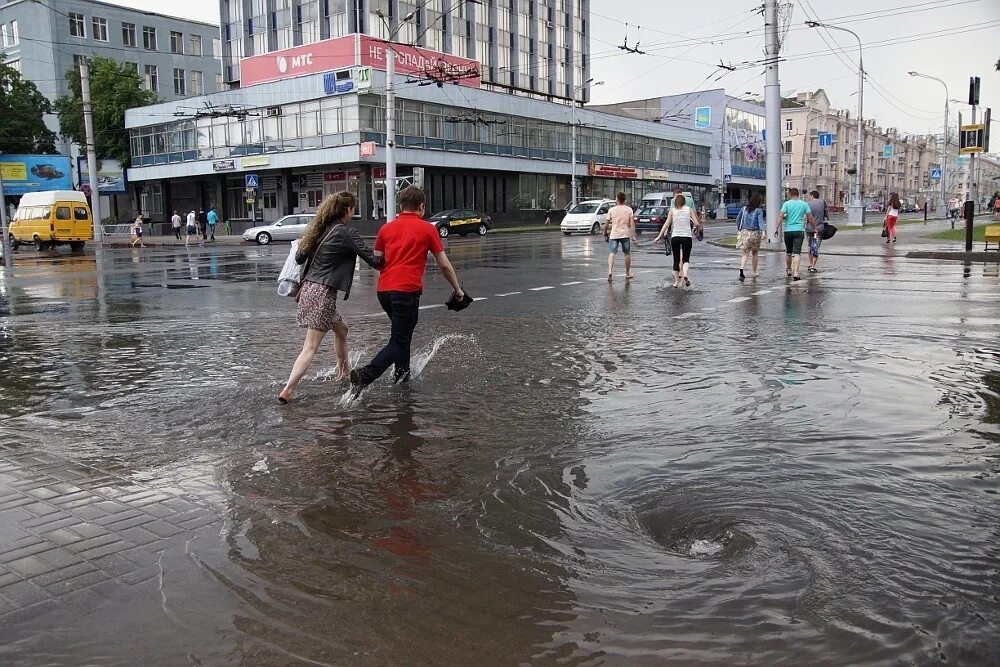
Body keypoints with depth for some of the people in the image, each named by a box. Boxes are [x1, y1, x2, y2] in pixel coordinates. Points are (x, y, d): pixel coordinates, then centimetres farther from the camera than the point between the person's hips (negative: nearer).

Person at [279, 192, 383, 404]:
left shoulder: (320, 230, 12)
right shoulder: (347, 232, -8)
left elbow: (299, 258, 15)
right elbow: (372, 259, -10)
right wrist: (386, 262, 7)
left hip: (309, 288, 8)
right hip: (323, 293, -8)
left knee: (341, 329, 26)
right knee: (310, 347, -8)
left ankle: (343, 372, 40)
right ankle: (287, 391, -16)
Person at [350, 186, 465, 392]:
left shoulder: (386, 228, 14)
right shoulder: (427, 229, 4)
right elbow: (444, 265, 6)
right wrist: (457, 290, 18)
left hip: (383, 290, 6)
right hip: (407, 290, -6)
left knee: (404, 331, 27)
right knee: (398, 342, -4)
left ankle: (402, 375, 31)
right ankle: (365, 375, -22)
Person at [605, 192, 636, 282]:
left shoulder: (612, 210, 0)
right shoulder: (629, 209, 1)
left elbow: (606, 224, 2)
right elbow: (632, 223, -5)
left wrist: (605, 232, 19)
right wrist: (633, 235, -4)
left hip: (614, 235, -1)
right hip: (625, 234, 1)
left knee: (612, 253, -3)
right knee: (627, 254, 14)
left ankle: (610, 271, -26)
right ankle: (627, 274, 22)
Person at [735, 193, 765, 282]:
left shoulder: (744, 209, 4)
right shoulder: (759, 211, -6)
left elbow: (738, 220, 12)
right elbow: (761, 221, -19)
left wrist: (739, 229, 26)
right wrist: (763, 231, -29)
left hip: (744, 232, 2)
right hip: (755, 233, -2)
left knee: (745, 253, 0)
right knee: (755, 253, 17)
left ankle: (741, 270, -23)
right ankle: (754, 272, 27)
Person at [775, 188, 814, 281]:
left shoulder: (786, 204, 0)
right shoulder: (804, 204, 4)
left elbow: (780, 216, -10)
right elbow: (810, 218, 4)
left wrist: (777, 229, -9)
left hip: (788, 231, 1)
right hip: (799, 231, -1)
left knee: (788, 252, 17)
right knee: (797, 252, -7)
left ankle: (789, 270, 34)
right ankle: (795, 273, -19)